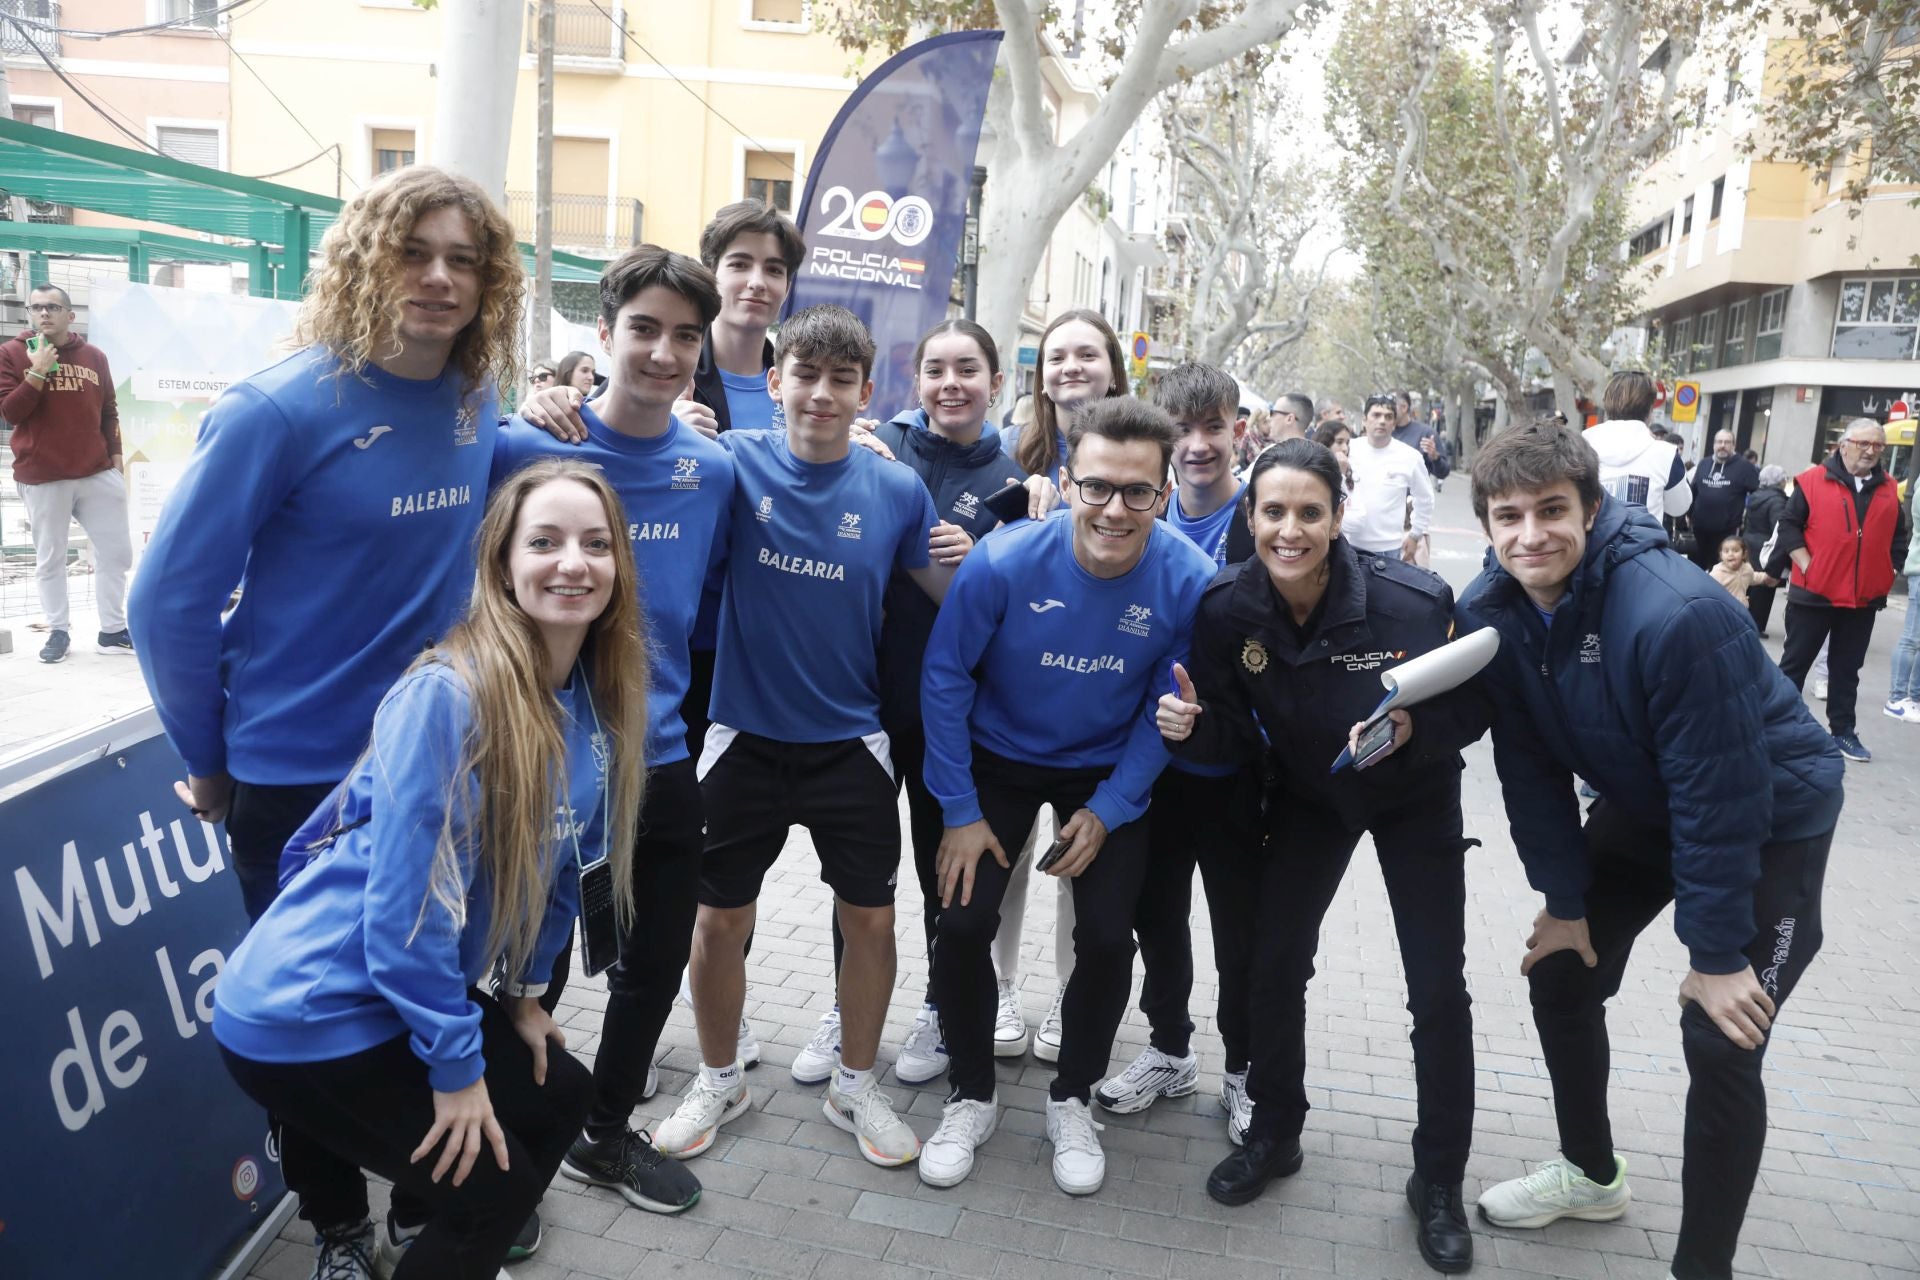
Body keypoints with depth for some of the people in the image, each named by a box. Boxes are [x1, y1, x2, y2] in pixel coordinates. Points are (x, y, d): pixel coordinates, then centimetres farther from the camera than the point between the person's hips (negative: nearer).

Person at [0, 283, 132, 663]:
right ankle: (58, 631, 16)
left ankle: (112, 630, 13)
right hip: (42, 477, -3)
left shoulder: (94, 356, 8)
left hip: (98, 474, 3)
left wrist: (115, 455, 11)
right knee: (50, 559, 5)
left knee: (116, 553, 4)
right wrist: (37, 372, -16)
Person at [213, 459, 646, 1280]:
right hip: (305, 1012, -8)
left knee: (561, 1098, 18)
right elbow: (406, 902, -25)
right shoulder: (448, 695, -28)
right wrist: (454, 1063, -17)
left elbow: (561, 863, 11)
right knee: (492, 1186, 0)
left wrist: (524, 990, 14)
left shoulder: (598, 703, -3)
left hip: (415, 994, 8)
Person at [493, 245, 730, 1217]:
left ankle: (607, 1134, 41)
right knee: (530, 973, 9)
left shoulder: (712, 472, 0)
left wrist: (666, 701, 10)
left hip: (659, 762, 5)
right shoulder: (525, 448, -13)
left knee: (655, 964, 17)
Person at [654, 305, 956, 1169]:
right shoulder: (733, 462, -8)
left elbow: (946, 597, 4)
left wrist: (962, 560, -16)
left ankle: (855, 1086, 31)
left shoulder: (897, 489, -5)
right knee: (720, 919, 10)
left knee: (870, 918, 8)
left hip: (849, 741, 1)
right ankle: (719, 1081, 35)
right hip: (744, 736, 0)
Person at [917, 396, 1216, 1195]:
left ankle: (1072, 1101, 22)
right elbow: (945, 677, -14)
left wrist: (1108, 811, -10)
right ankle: (971, 1098, 16)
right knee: (963, 921, -9)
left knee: (1107, 937, -6)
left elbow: (1164, 709, -8)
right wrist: (959, 810, -12)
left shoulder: (1188, 582, -23)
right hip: (1000, 760, 0)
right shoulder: (1003, 562, -27)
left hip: (1108, 771, 1)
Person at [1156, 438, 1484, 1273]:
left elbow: (1474, 708, -18)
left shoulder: (1413, 600, -31)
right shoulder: (1226, 609, -23)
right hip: (1307, 795, 2)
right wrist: (1193, 726, -34)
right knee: (1275, 962, 4)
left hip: (1414, 796, -2)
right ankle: (1274, 1134, 29)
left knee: (1437, 990, -1)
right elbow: (1234, 737, -12)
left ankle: (1438, 1181, 21)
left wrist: (1414, 729, -38)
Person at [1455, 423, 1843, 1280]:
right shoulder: (1490, 612, -16)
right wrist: (1563, 902, -5)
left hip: (1771, 820, -6)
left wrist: (1716, 952, -21)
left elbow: (1720, 798, -29)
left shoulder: (1679, 615, -35)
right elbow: (1530, 768, -8)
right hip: (1641, 807, 6)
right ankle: (1592, 1174, 33)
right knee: (1559, 972, 9)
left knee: (1719, 1042, -11)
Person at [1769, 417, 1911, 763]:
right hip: (1813, 593, -4)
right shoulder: (1813, 481, -6)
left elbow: (1899, 536, 17)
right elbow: (1789, 524, -5)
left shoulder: (1889, 490, 8)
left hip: (1864, 598, 4)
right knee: (1796, 661, 6)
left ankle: (1843, 730, 18)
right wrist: (1806, 565, -11)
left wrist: (1887, 571, 7)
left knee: (1847, 667, 11)